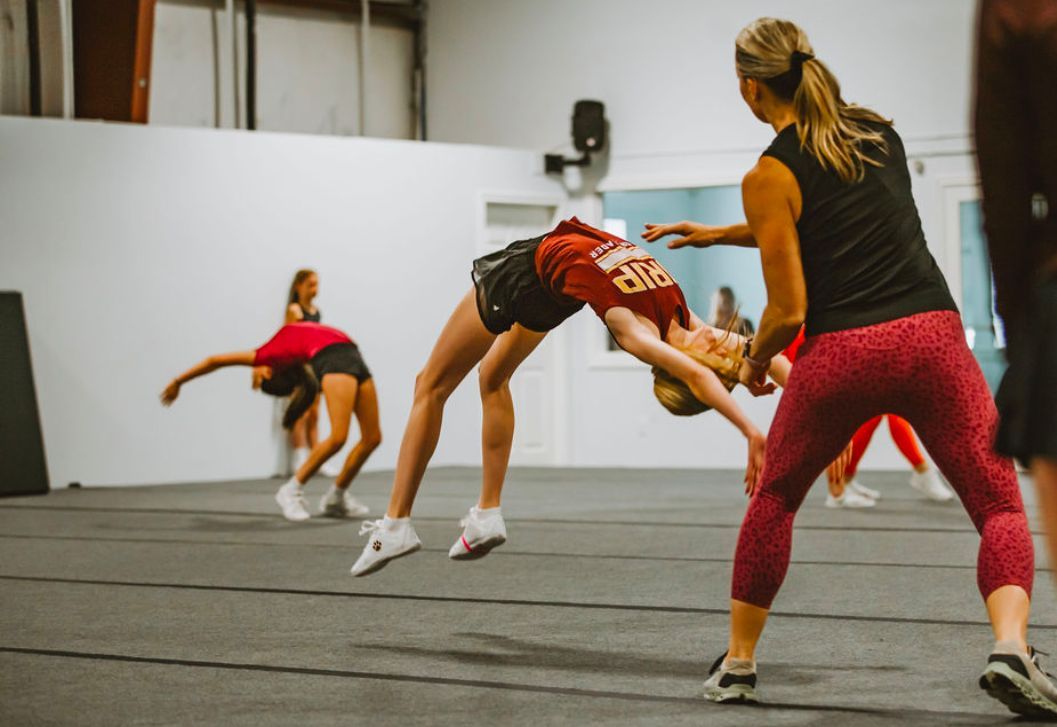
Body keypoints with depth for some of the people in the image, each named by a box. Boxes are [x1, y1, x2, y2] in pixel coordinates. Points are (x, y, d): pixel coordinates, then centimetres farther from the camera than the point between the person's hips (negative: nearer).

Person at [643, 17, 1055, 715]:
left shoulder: (770, 177, -2)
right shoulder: (879, 130, 15)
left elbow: (788, 310, -4)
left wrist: (756, 359, 17)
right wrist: (720, 235, 35)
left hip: (841, 353, -2)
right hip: (932, 338, 3)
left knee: (774, 499, 22)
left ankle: (738, 663, 28)